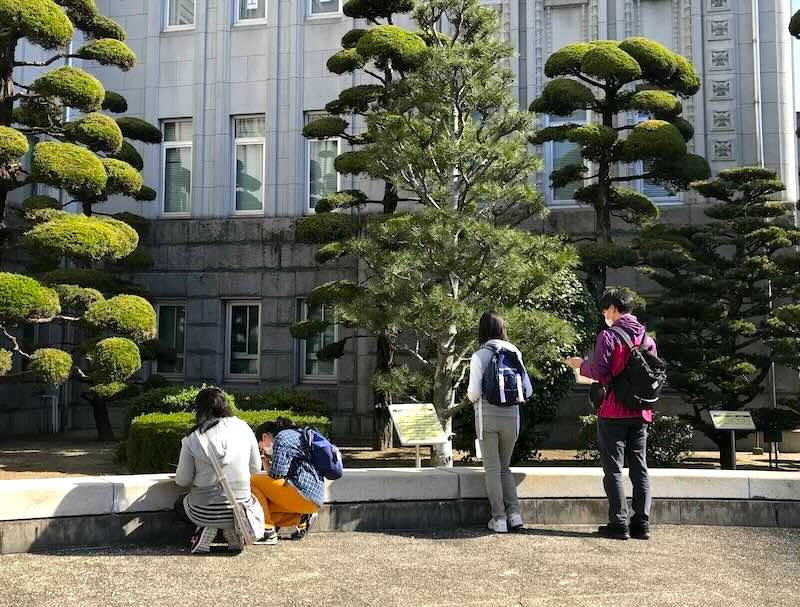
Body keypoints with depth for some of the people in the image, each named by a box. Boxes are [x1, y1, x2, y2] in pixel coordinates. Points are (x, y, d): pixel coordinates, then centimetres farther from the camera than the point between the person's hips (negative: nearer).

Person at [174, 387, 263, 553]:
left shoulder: (192, 439, -10)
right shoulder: (243, 428, -6)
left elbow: (182, 481, -3)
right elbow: (255, 467, 3)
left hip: (204, 512, -1)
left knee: (180, 505, 34)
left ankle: (207, 529, 4)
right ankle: (232, 529, 7)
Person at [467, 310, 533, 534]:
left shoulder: (479, 356, -7)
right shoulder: (515, 353, 2)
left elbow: (474, 393, -11)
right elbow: (527, 390, 2)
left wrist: (471, 396, 11)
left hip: (488, 417, -3)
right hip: (511, 416, 3)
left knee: (492, 468, 6)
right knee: (505, 467, 17)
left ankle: (499, 519, 6)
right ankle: (514, 514, 7)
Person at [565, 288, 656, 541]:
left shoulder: (608, 335, -10)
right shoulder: (647, 338, 9)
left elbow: (599, 372, -16)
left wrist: (581, 365, 3)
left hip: (614, 412, -6)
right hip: (641, 413, 6)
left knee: (613, 468, 1)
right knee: (640, 468, 9)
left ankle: (619, 524, 1)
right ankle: (641, 523, 10)